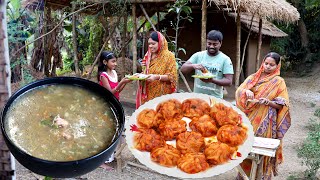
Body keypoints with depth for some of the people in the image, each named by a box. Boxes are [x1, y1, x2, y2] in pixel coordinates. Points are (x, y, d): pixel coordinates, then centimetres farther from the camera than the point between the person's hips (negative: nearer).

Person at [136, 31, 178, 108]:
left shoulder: (168, 55, -6)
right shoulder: (148, 55, 13)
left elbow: (172, 76, -11)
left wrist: (157, 77, -23)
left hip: (161, 95, -5)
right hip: (148, 94, 5)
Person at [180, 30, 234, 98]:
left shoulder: (225, 59, -2)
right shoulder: (198, 55, 5)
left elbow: (229, 81, -7)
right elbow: (183, 69, 0)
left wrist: (212, 80, -23)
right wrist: (193, 66, -20)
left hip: (215, 98, -2)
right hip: (197, 96, 2)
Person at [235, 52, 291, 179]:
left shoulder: (279, 82, -1)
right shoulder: (253, 77, 8)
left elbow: (281, 105, -5)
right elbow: (238, 91, 0)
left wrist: (268, 102, -22)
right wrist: (246, 91, -20)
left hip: (265, 121, -3)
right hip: (249, 118, 3)